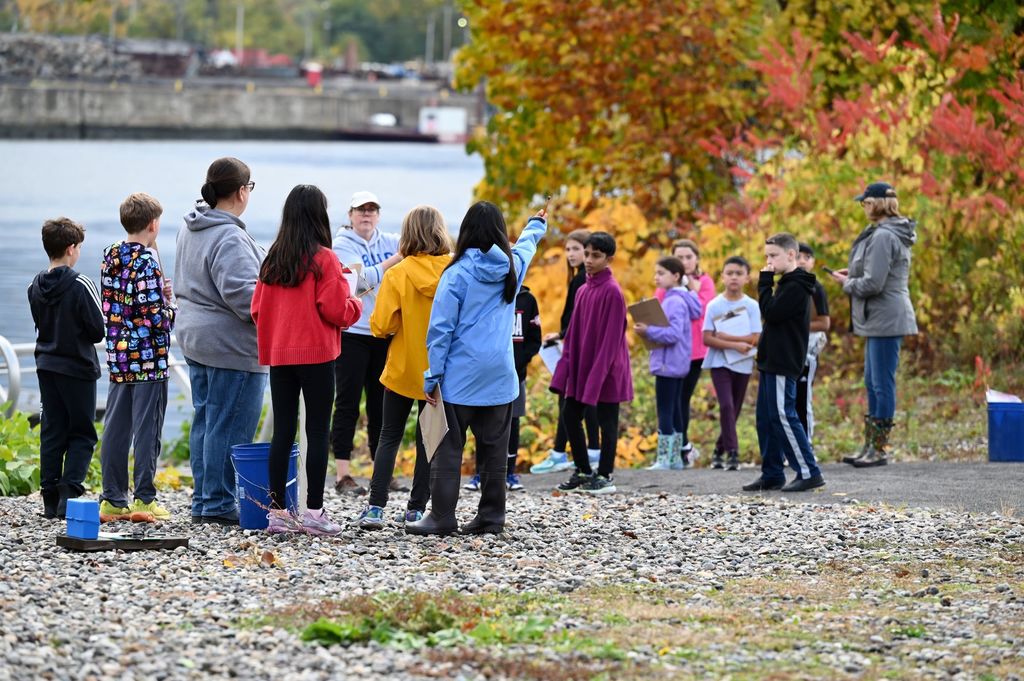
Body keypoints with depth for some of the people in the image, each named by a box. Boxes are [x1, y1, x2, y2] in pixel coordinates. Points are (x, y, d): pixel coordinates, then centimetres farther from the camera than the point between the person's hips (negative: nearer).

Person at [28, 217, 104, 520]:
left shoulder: (36, 287, 3)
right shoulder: (80, 285, -15)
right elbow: (98, 330, -12)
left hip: (46, 366, 6)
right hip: (78, 368, -6)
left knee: (52, 432, 9)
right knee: (82, 434, 2)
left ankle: (50, 499, 7)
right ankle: (70, 494, -11)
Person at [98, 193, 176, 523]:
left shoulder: (110, 256, 8)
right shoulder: (147, 260, -15)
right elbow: (155, 315, -19)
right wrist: (171, 306, 2)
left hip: (118, 355, 7)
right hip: (149, 356, -7)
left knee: (116, 428, 8)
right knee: (147, 429, -1)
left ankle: (113, 500, 11)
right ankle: (144, 499, 0)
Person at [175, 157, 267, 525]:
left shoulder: (190, 230, 12)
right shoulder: (229, 238, -20)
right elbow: (240, 291, -28)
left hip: (195, 338, 10)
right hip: (231, 344, -10)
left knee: (206, 420, 15)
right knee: (230, 426, -4)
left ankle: (203, 500, 20)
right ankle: (218, 504, -2)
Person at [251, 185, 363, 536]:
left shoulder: (273, 258, 6)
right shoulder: (324, 259, -11)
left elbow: (258, 309, 9)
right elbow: (336, 310, -13)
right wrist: (355, 303, 7)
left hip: (279, 357, 5)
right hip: (316, 355, -5)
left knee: (282, 431, 8)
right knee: (318, 432, 0)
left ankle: (277, 511, 8)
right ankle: (314, 512, -2)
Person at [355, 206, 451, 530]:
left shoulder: (398, 275, -13)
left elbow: (381, 326, -13)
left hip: (403, 369, -1)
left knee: (389, 436, 8)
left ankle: (376, 507, -1)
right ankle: (417, 508, 12)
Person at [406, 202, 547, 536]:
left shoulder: (457, 273, -9)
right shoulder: (512, 267, 4)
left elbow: (440, 328, -10)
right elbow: (526, 244, 30)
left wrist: (433, 376, -4)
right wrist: (537, 225, 53)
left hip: (460, 377, -4)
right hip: (500, 377, 4)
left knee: (448, 448, -1)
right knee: (494, 448, 9)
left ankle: (442, 516, -5)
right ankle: (491, 515, 11)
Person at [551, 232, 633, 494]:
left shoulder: (611, 291, -14)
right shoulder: (583, 290, 9)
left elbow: (611, 337, -16)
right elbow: (574, 333, 12)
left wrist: (598, 374, -20)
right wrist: (565, 368, 6)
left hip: (606, 370, -8)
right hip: (581, 366, 8)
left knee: (606, 421, 1)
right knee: (570, 416, 9)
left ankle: (605, 476, 10)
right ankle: (583, 471, 20)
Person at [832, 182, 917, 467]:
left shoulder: (883, 237, -18)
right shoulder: (895, 234, 15)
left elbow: (873, 284, -22)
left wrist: (847, 283, -4)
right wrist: (853, 273, 11)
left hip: (885, 320, -11)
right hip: (879, 320, 11)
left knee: (882, 383, -5)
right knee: (872, 383, 15)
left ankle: (880, 449, -1)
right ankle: (870, 447, 21)